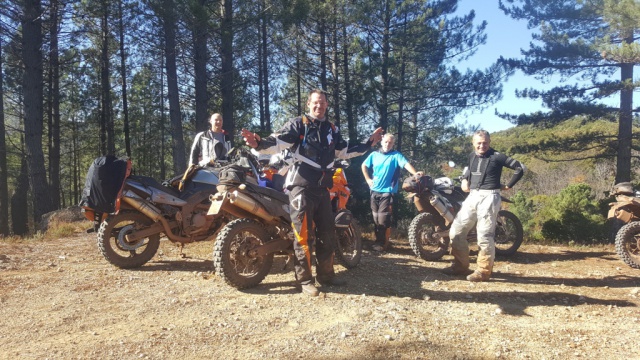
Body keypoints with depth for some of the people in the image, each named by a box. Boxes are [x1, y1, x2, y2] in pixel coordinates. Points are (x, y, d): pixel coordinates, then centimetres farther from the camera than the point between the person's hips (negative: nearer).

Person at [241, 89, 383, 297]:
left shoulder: (331, 129, 17)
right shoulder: (298, 124, -4)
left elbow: (344, 151, 30)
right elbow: (278, 142, -17)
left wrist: (368, 144, 30)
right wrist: (260, 144, -37)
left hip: (322, 188, 7)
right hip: (302, 186, -7)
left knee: (328, 233, 13)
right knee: (304, 235, -4)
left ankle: (326, 275, 26)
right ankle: (305, 280, 6)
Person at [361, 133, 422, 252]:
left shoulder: (396, 155, -4)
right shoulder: (374, 154, 8)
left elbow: (406, 164, -20)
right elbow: (364, 165, 21)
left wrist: (415, 173, -37)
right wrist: (368, 179, 11)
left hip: (388, 191, -5)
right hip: (375, 190, 5)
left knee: (383, 219, -9)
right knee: (376, 218, 12)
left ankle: (384, 243, 2)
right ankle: (378, 241, 25)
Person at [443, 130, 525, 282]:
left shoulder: (497, 156, -7)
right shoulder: (471, 156, 13)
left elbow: (520, 167, -8)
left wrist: (508, 185, -5)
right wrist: (464, 179, 17)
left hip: (488, 197, -7)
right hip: (472, 196, 7)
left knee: (484, 236, -5)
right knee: (456, 231, 5)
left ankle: (484, 271, 6)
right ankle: (460, 266, 17)